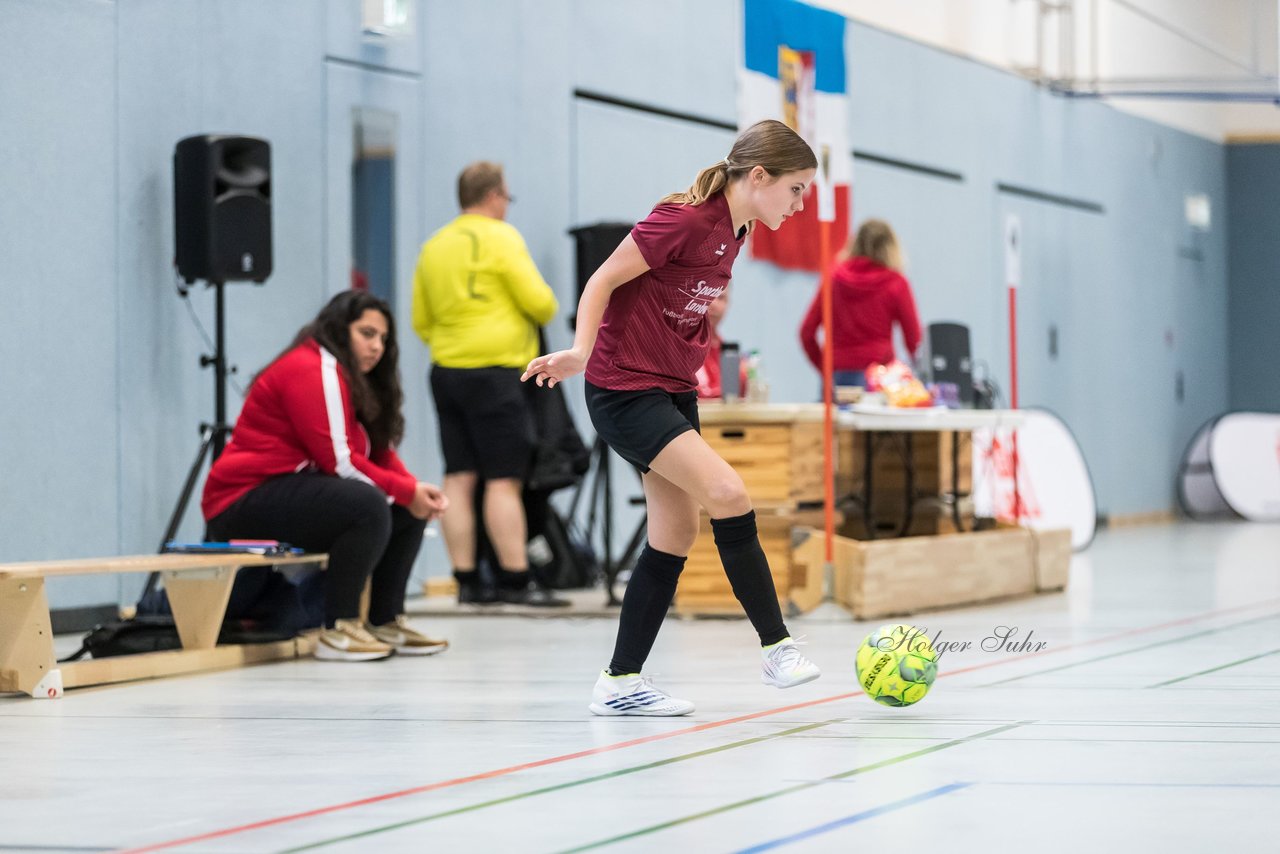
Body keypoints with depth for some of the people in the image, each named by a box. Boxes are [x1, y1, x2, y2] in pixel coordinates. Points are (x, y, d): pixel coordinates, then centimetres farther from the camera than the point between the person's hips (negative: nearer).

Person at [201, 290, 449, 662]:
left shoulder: (356, 381, 17)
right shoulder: (312, 369, -14)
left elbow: (381, 454, 11)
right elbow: (338, 461, -20)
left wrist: (417, 490, -8)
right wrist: (406, 492, -16)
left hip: (292, 495, 10)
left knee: (408, 512, 6)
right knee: (368, 505, -31)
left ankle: (386, 621, 6)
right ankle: (338, 630, -25)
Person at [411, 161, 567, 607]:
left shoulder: (433, 247, 12)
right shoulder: (501, 237, -7)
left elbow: (421, 321, 14)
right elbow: (538, 300, -11)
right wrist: (546, 310, 10)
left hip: (446, 370, 7)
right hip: (494, 370, -7)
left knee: (458, 479, 6)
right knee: (504, 481, -7)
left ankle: (466, 580, 7)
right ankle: (516, 581, -9)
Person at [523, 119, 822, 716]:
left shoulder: (734, 231, 7)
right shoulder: (685, 220, -19)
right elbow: (603, 281, -16)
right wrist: (581, 351, -26)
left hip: (675, 391, 10)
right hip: (625, 392, -10)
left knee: (676, 535, 8)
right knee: (726, 493, -21)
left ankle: (620, 683, 15)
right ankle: (776, 646, -11)